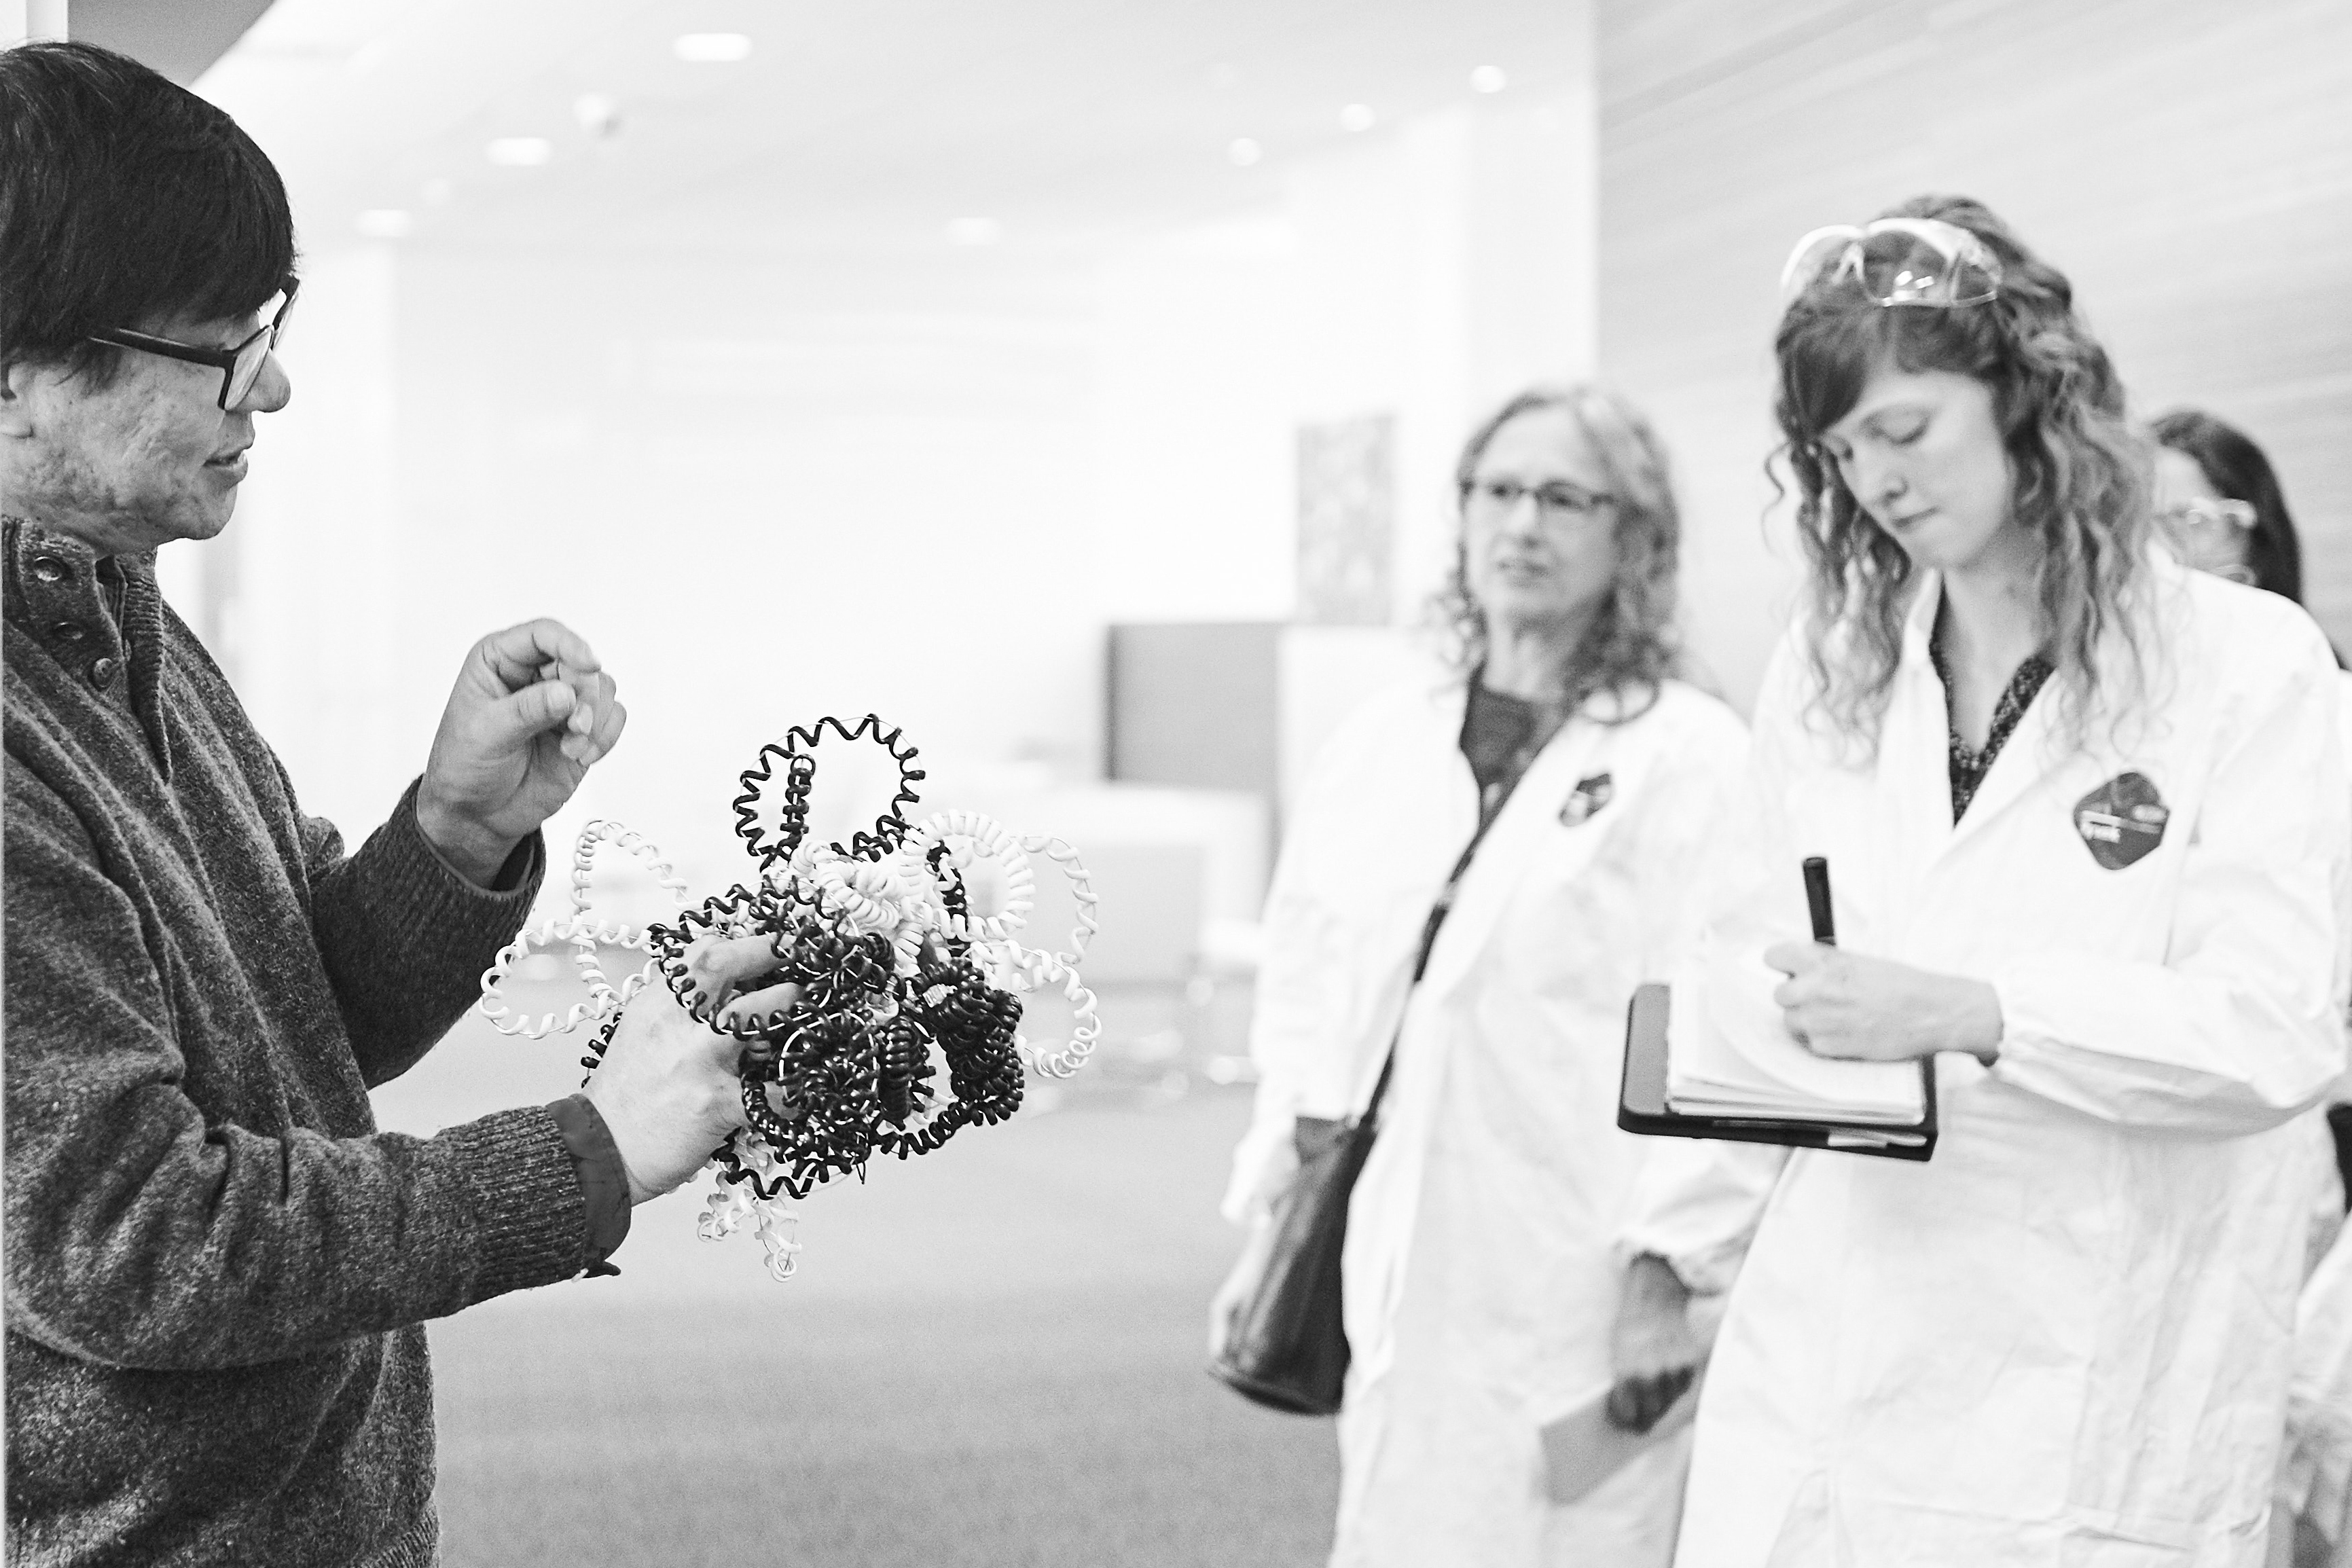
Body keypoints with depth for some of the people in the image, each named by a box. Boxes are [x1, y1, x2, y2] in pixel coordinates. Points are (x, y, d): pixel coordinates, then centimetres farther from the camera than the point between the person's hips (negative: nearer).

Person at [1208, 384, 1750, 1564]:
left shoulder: (1689, 758, -6)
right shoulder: (1376, 748, 11)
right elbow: (1304, 997, 16)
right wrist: (1267, 1226, 15)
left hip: (1574, 1291, -5)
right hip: (1401, 1285, 5)